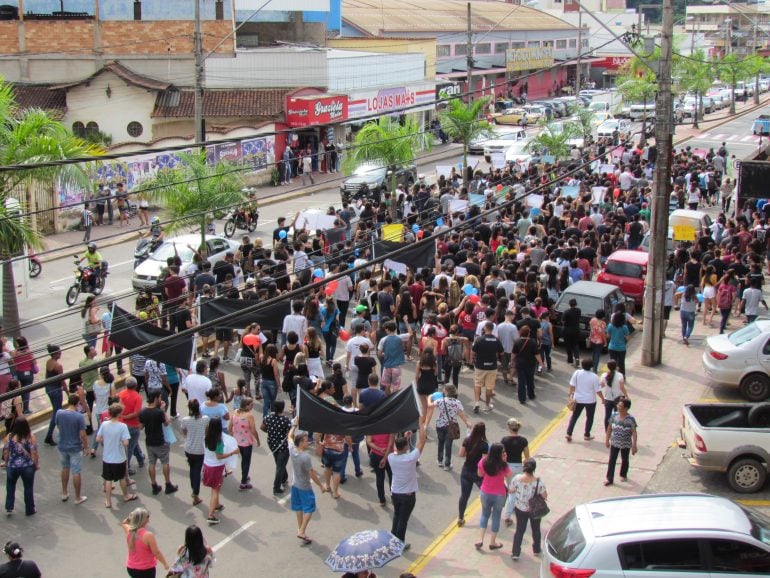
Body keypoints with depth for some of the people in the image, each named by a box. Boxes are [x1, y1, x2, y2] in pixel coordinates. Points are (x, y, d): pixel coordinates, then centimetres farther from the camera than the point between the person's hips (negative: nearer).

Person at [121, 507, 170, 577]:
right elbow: (156, 553, -19)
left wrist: (129, 517, -4)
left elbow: (124, 523, 17)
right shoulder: (148, 535, -26)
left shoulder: (129, 531, -8)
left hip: (131, 568, 6)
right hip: (146, 570, -6)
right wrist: (165, 563, -4)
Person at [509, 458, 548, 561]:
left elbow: (511, 491, -6)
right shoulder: (538, 482, -25)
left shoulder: (516, 478, -20)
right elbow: (545, 496, -17)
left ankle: (515, 553, 11)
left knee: (519, 530, 15)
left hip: (520, 509, 1)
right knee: (536, 529, 22)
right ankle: (536, 550, 39)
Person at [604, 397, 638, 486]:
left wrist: (634, 446, -17)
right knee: (612, 460, 1)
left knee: (624, 460, 18)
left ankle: (623, 475, 40)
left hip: (626, 444, -2)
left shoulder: (630, 419, -18)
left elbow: (634, 433, -15)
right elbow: (609, 428, 4)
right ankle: (609, 479, 6)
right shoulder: (614, 416, -8)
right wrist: (607, 440, 7)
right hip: (614, 443, 2)